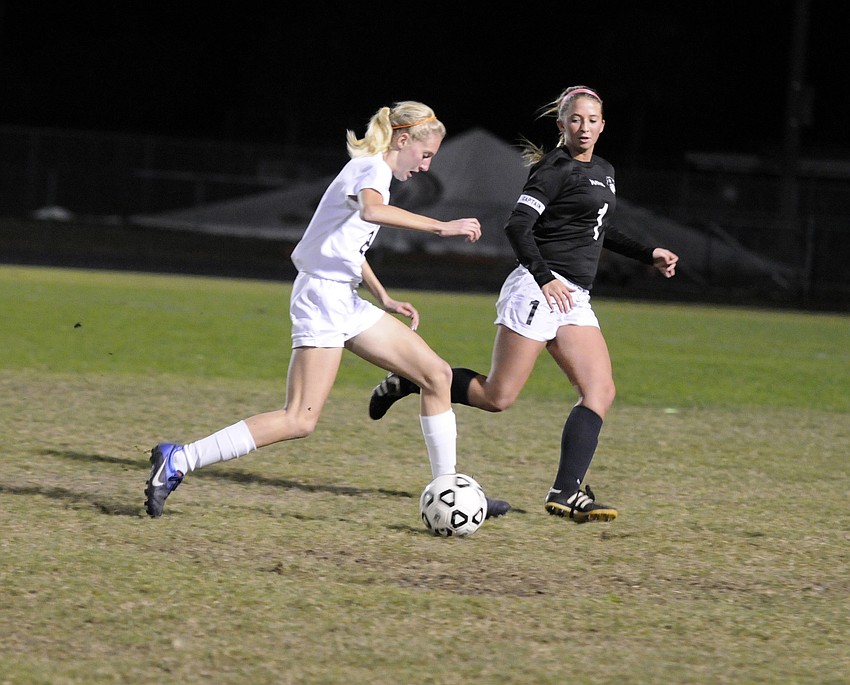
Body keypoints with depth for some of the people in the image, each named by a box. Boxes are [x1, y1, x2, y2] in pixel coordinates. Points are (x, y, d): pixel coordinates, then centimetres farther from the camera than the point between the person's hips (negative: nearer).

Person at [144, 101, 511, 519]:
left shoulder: (371, 170, 20)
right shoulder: (372, 169, -11)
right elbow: (372, 210, -36)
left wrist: (384, 300, 26)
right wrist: (441, 227, -36)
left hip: (345, 303, 11)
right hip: (322, 296, -11)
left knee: (436, 375, 7)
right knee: (300, 420, -17)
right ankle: (179, 461, -17)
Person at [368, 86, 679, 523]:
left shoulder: (603, 172, 18)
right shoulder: (557, 169, -9)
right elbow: (517, 225, -18)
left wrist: (650, 255, 24)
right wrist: (544, 278, -26)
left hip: (574, 301, 8)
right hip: (537, 290, -8)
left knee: (600, 391, -9)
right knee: (497, 397, -10)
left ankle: (566, 493, -15)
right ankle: (411, 380, 11)